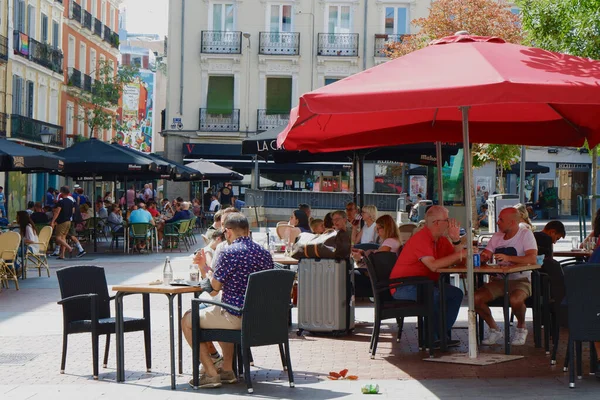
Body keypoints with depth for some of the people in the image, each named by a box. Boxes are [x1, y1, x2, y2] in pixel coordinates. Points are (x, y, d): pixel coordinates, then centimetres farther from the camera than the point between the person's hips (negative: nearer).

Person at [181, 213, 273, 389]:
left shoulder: (228, 252, -15)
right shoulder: (265, 253, 6)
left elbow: (216, 285, -7)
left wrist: (209, 274, 16)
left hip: (236, 318, -8)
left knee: (187, 320, 13)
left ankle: (211, 373, 7)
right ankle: (227, 370, 34)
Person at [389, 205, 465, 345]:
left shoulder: (440, 239, 9)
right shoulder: (421, 238, -21)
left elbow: (457, 260, 7)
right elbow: (433, 265, -33)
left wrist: (456, 239, -7)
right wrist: (460, 254, -28)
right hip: (403, 287, -10)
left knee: (456, 293, -3)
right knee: (436, 295, -32)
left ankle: (440, 335, 2)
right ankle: (432, 338, -13)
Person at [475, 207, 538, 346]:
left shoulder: (525, 234, -6)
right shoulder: (497, 236, 13)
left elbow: (533, 259, -21)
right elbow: (484, 257, 8)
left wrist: (508, 258, -31)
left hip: (521, 279, -6)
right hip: (500, 280, 6)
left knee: (515, 300, -37)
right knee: (476, 298, -17)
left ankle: (521, 327, -3)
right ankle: (494, 330, 5)